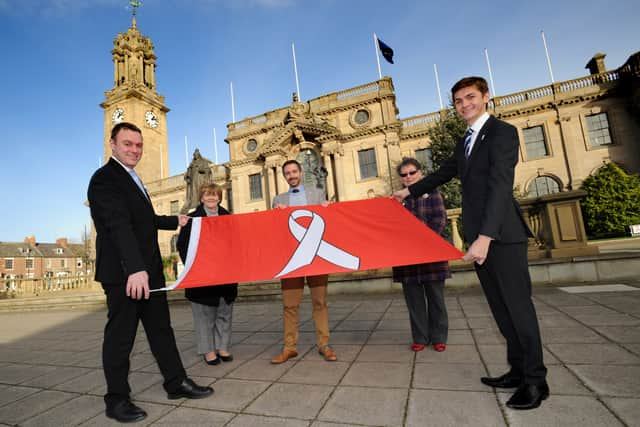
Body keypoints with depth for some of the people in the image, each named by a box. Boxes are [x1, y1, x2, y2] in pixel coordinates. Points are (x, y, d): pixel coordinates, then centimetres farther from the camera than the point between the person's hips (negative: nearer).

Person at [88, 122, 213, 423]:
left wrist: (176, 221, 38)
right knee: (121, 334, 3)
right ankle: (117, 399, 20)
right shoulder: (105, 178, -12)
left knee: (160, 327, 12)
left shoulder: (131, 179, 19)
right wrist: (135, 269, -34)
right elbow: (118, 225, -25)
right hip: (123, 272, -9)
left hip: (148, 268, 9)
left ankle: (176, 382, 23)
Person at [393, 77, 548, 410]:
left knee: (518, 304, 0)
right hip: (478, 235, 9)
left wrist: (486, 236, -30)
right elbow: (444, 172, 30)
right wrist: (410, 191, 35)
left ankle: (535, 380, 16)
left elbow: (500, 185, -21)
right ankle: (518, 370, 27)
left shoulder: (502, 132, -9)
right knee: (500, 306, 14)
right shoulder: (465, 142, 18)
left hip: (501, 235, -8)